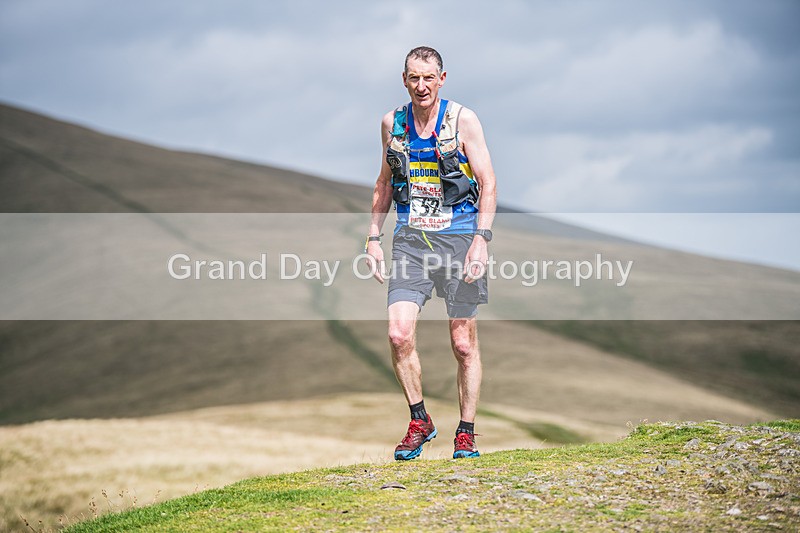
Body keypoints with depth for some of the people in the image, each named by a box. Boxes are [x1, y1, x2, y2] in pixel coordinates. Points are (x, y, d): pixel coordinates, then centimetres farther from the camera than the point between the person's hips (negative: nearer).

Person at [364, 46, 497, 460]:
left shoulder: (463, 121, -2)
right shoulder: (393, 123, 9)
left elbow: (487, 183, -4)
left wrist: (481, 238, -14)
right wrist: (373, 236, 14)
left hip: (458, 235, -2)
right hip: (410, 239, 3)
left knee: (464, 344, 2)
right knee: (399, 335, -13)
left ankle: (466, 433, 16)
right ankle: (420, 422, 6)